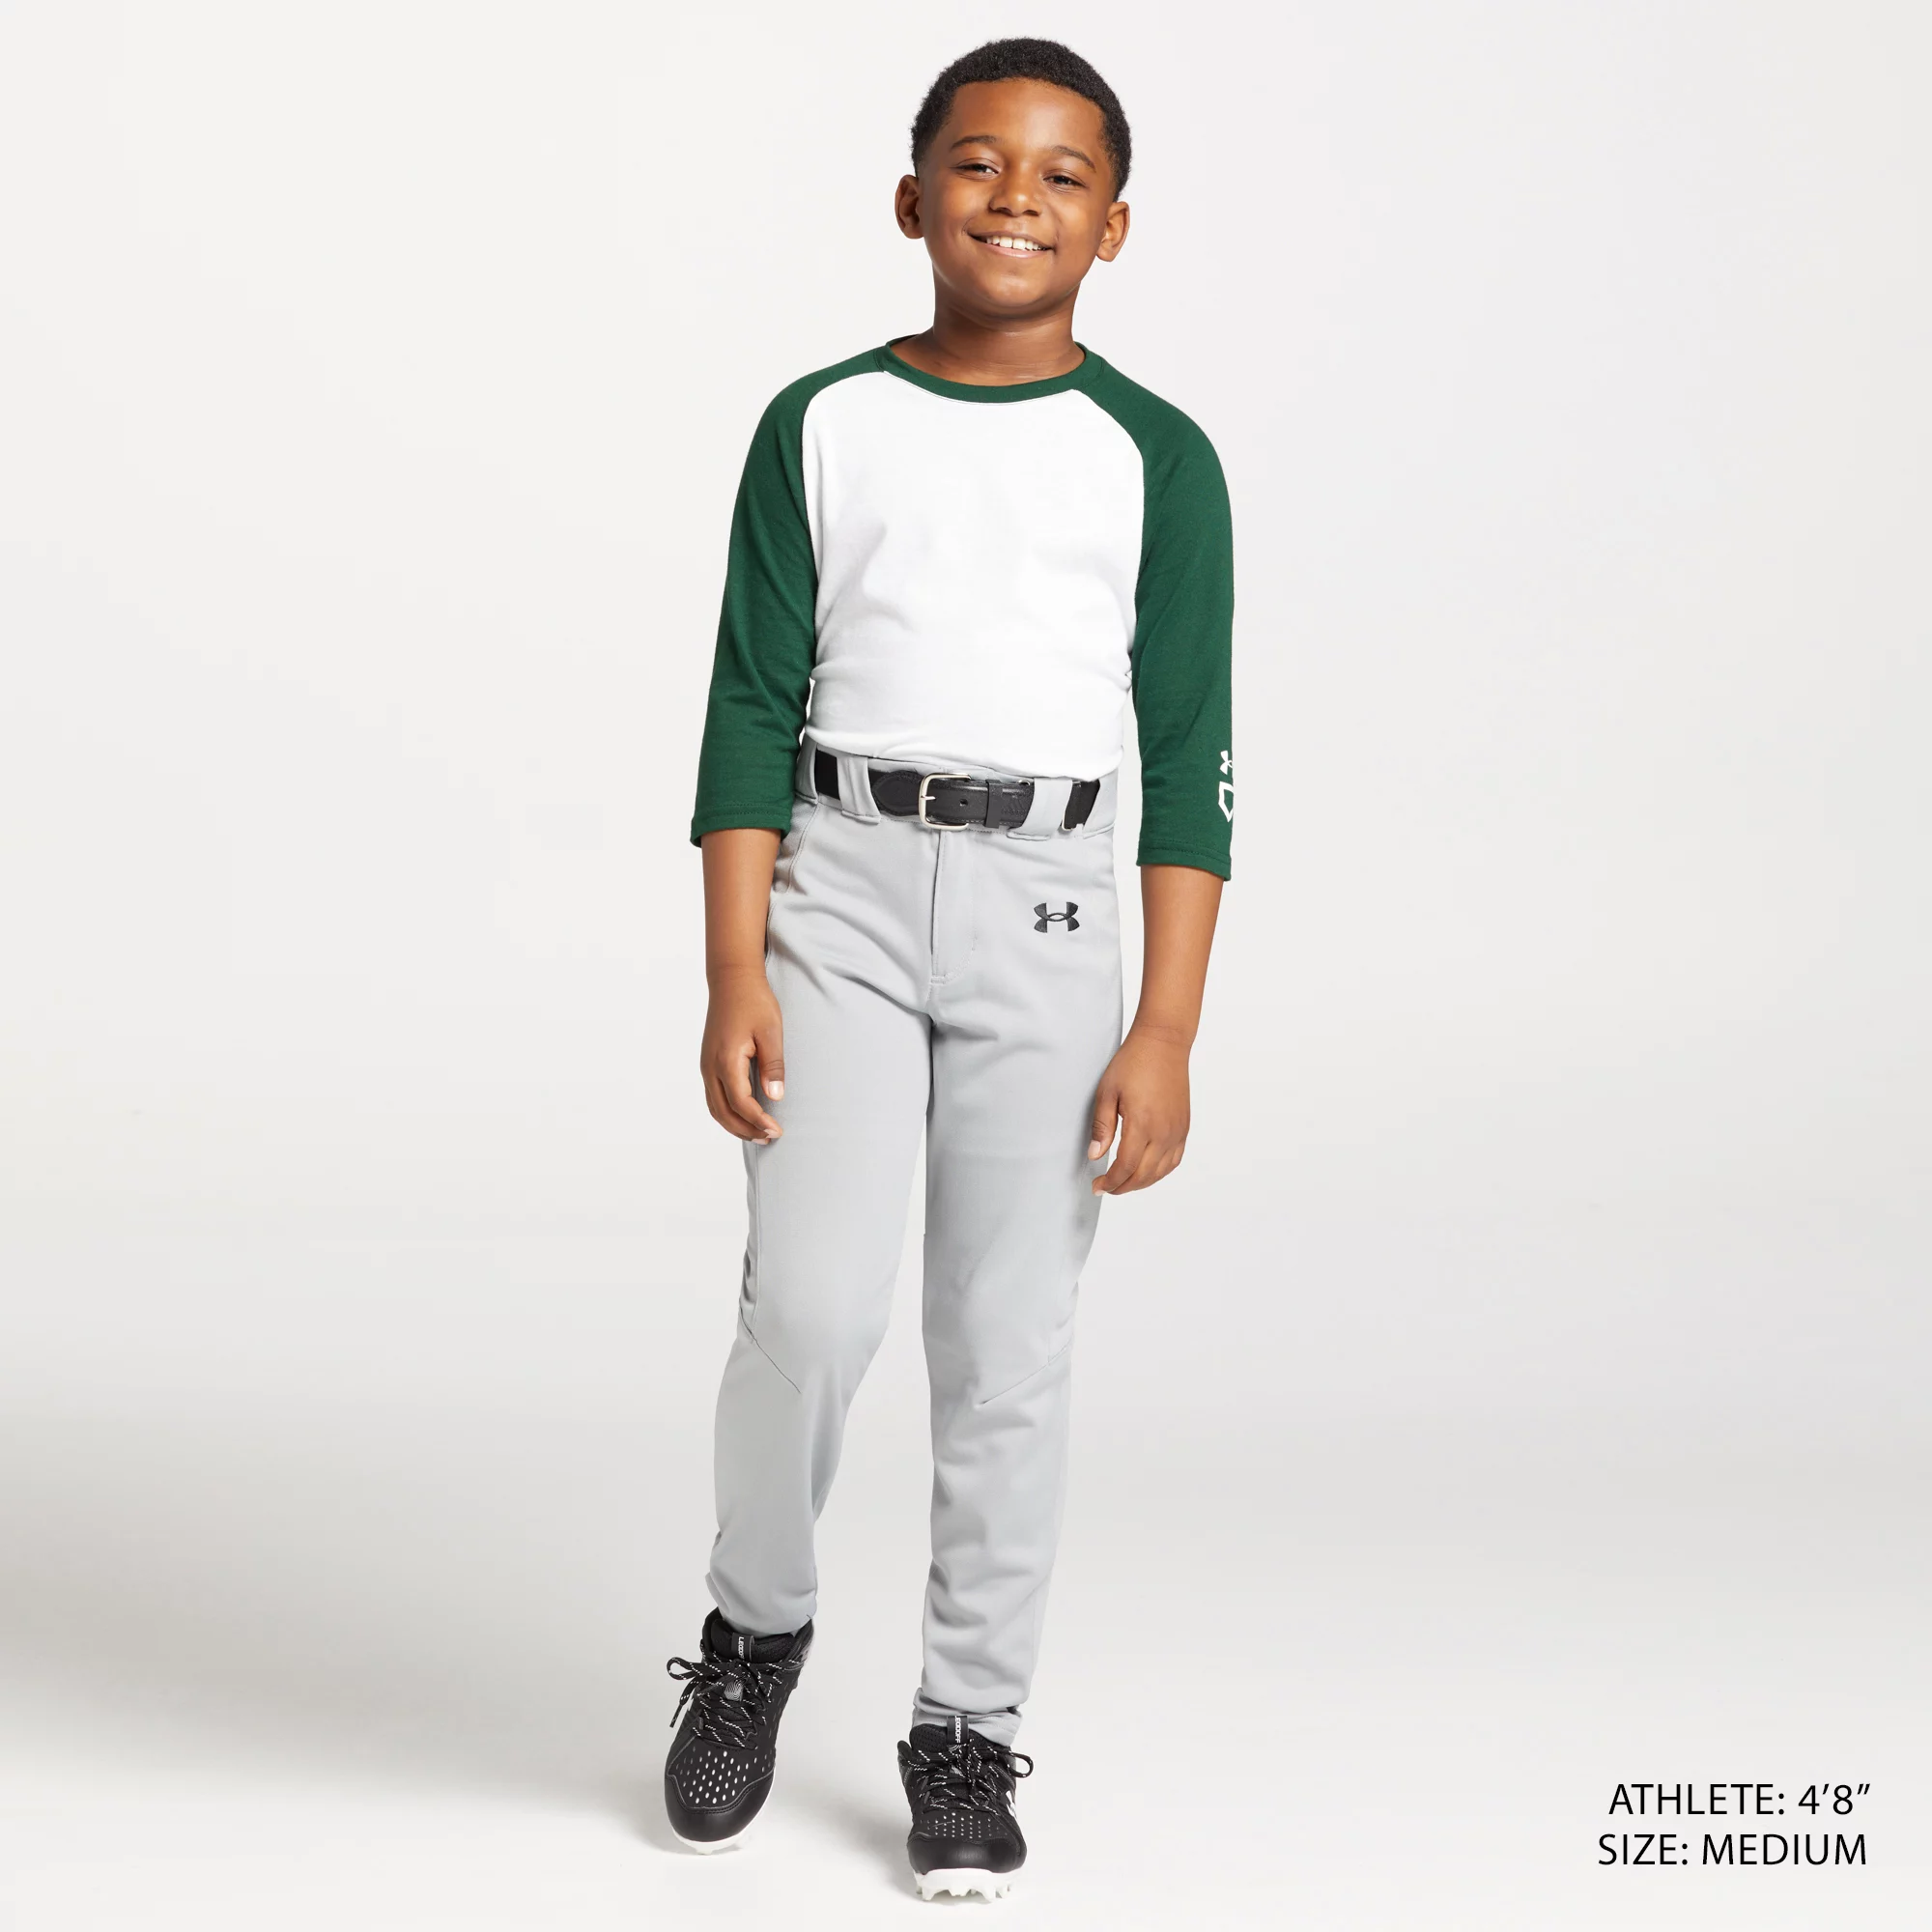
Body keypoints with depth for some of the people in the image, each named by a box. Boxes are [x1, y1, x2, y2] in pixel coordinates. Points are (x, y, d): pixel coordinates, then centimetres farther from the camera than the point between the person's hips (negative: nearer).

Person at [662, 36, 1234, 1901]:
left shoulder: (1154, 458, 5)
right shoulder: (819, 429, 7)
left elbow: (1189, 760, 4)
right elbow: (753, 712, 5)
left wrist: (1167, 1031, -3)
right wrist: (735, 976, -4)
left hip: (1044, 905, 0)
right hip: (838, 878, 0)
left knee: (1007, 1352, 2)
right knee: (809, 1307, -12)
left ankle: (968, 1735, 16)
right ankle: (757, 1624, 15)